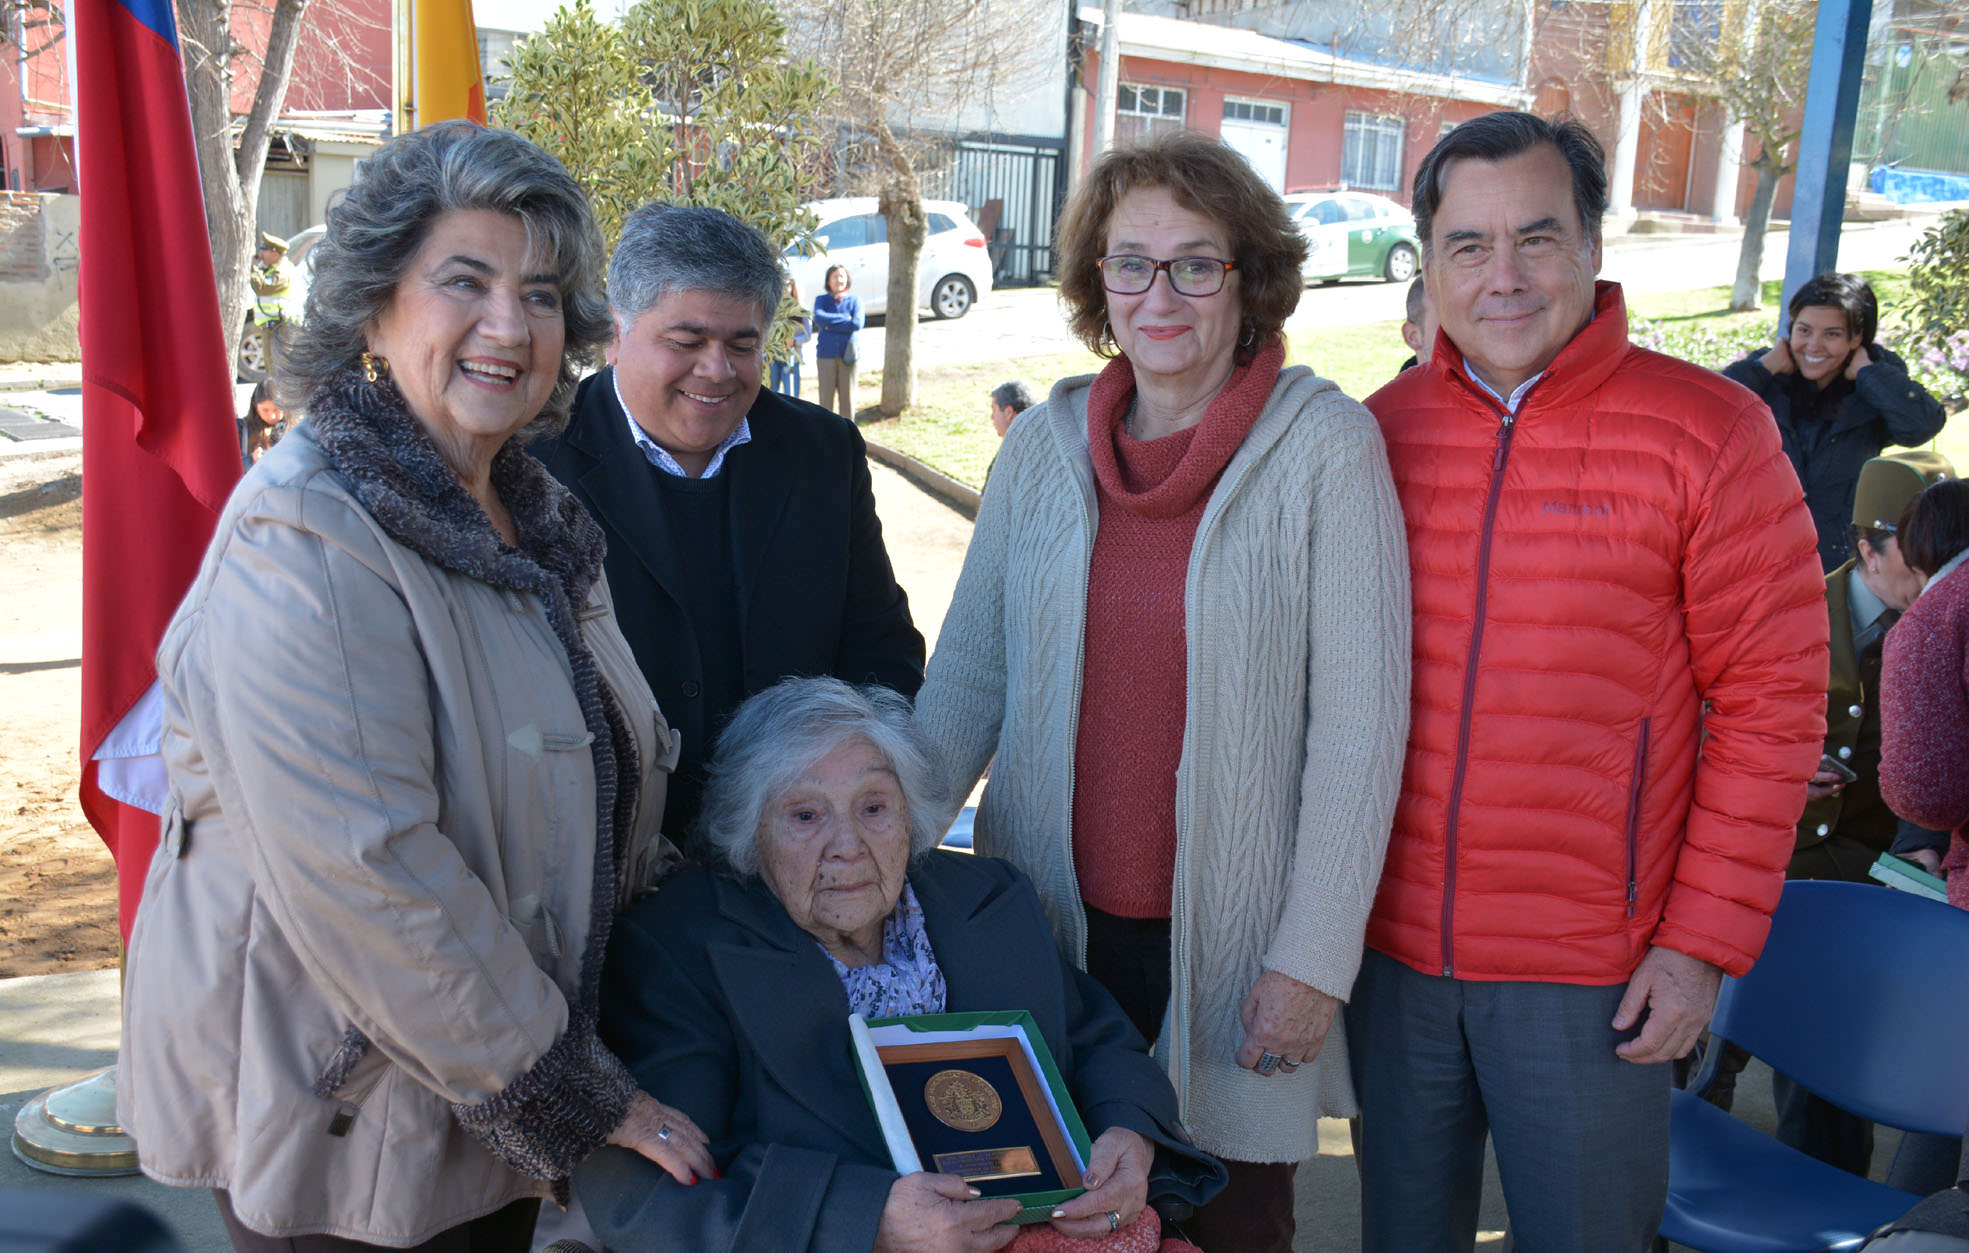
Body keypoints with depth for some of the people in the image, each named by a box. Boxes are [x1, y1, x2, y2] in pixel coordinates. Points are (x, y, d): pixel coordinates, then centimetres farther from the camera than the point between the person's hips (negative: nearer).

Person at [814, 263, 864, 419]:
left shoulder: (854, 300, 6)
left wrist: (831, 325, -9)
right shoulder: (821, 299, 9)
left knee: (847, 395, 1)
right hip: (826, 353, 0)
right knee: (826, 396, -1)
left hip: (847, 353, 0)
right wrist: (844, 318, -10)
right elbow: (819, 318, -11)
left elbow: (857, 324, -10)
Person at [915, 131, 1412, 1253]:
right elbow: (969, 673, 7)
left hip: (1231, 941, -3)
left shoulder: (1325, 445, -9)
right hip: (1048, 919, 3)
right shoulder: (1045, 443, 2)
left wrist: (1315, 959, -11)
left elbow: (1362, 720, -10)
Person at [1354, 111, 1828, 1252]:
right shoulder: (1383, 431, 2)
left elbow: (1770, 703, -8)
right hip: (1392, 946, 3)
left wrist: (1705, 942, -10)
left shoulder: (1707, 431, -8)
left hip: (1593, 974, -3)